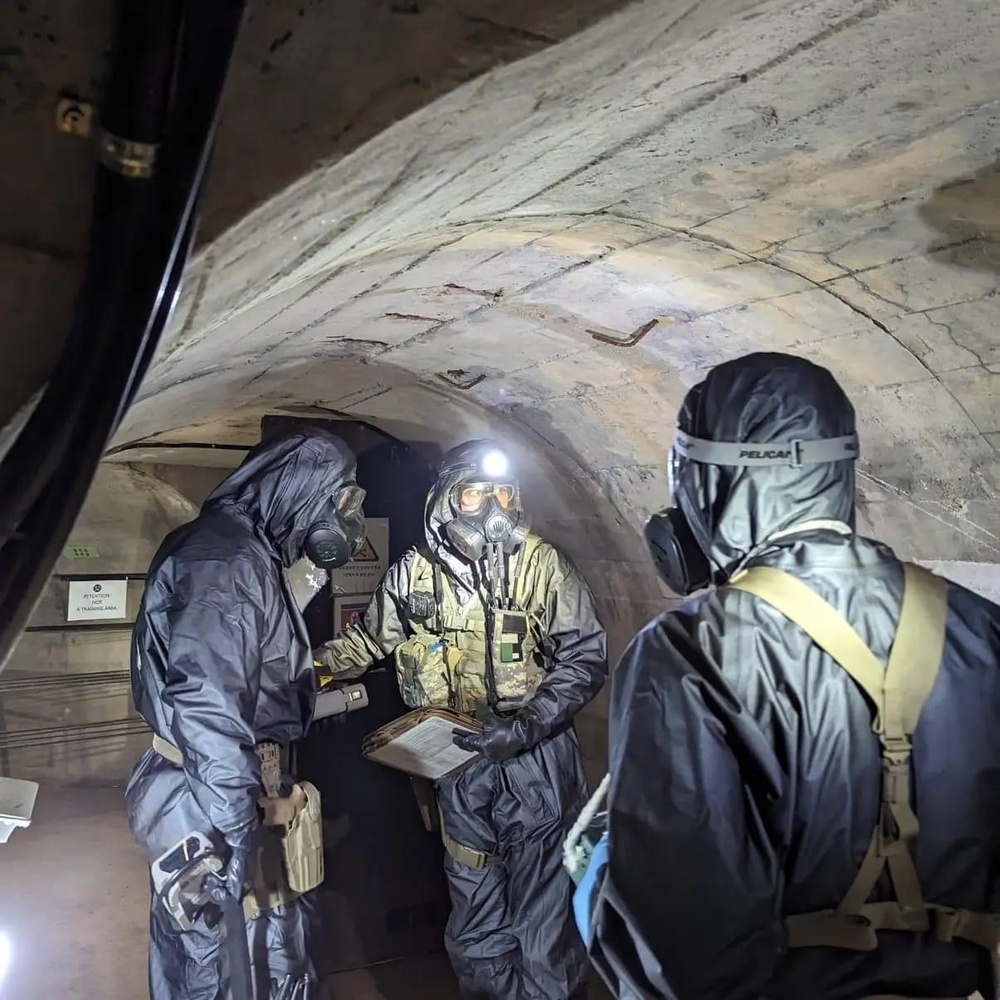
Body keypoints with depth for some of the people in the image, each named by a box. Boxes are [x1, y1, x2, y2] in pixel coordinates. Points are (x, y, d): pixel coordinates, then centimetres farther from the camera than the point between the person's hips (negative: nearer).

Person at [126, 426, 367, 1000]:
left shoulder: (252, 554, 13)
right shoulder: (228, 559, -21)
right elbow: (206, 707, -28)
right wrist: (236, 834, -26)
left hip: (236, 792, 10)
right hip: (214, 804, -10)